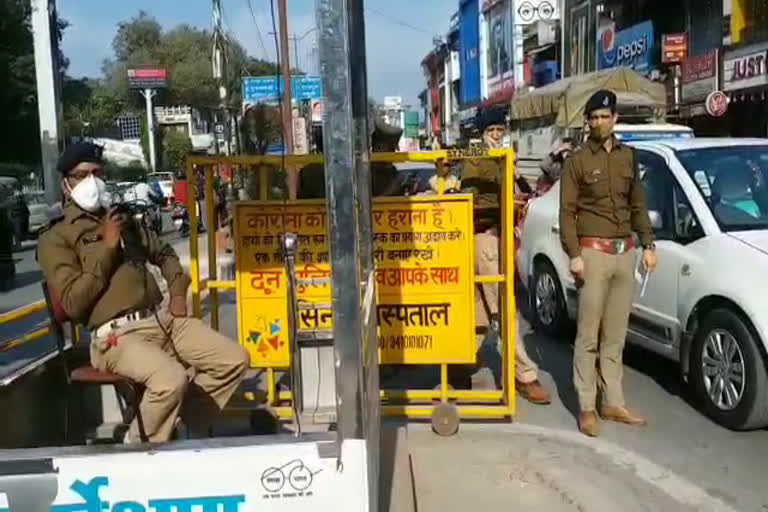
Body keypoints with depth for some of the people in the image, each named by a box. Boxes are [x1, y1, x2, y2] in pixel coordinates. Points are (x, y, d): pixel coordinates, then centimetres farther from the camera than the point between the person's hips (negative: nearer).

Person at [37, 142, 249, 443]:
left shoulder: (122, 222, 21)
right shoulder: (55, 238, 1)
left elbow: (165, 254, 34)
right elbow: (73, 303, -12)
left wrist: (178, 293, 15)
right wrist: (107, 248, -10)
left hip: (162, 319, 7)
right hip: (117, 334, -7)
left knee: (235, 360, -7)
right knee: (171, 380, -34)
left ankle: (187, 422, 10)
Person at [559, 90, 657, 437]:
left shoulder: (627, 157, 13)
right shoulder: (578, 161, -2)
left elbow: (638, 205, 18)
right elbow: (567, 212, -6)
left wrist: (647, 245, 10)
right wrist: (574, 254, -15)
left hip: (625, 252, 5)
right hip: (594, 252, -5)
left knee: (615, 336, 9)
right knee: (588, 336, -2)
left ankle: (613, 403, 18)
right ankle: (587, 408, 5)